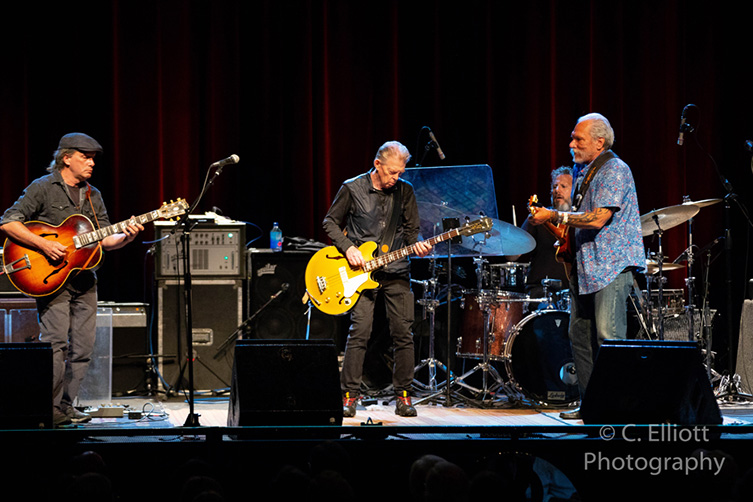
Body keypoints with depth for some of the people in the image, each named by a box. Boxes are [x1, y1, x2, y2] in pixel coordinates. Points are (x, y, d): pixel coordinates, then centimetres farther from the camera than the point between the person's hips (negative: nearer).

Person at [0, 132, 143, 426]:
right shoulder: (42, 188, -3)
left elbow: (104, 240, 14)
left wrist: (125, 237, -8)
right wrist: (43, 245, -19)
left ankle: (66, 405, 13)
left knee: (83, 347, 4)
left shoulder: (93, 196, 16)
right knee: (55, 342, -13)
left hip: (84, 279, 6)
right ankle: (49, 408, -9)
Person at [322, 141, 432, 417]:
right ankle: (349, 396, -6)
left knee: (403, 333, -1)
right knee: (360, 330, -13)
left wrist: (417, 246, -9)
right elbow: (330, 222, 7)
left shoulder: (405, 191, 6)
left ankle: (403, 396, 9)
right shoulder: (352, 189, -2)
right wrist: (348, 248, -8)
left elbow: (411, 229, 13)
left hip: (396, 271, 3)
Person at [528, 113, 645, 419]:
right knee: (580, 335, 7)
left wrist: (554, 216, -16)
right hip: (585, 265, 9)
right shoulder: (580, 171, 18)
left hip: (612, 265, -9)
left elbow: (598, 219, -21)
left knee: (608, 336, -15)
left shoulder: (614, 170, -11)